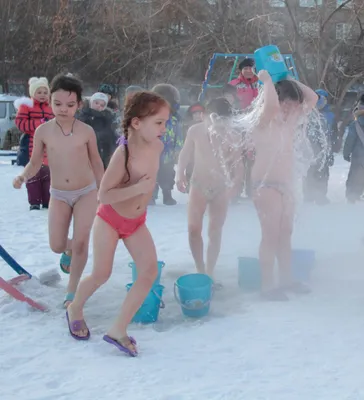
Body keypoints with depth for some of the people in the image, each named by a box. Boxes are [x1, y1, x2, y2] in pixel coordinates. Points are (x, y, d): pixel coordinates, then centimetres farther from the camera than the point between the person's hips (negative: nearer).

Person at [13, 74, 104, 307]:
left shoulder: (86, 131, -10)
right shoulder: (43, 131, -9)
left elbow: (96, 162, 3)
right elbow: (36, 162, 2)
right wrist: (24, 176, -20)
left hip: (86, 192, -1)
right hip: (59, 195, 1)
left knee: (81, 243, -7)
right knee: (57, 246, -1)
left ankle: (72, 291, 12)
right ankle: (70, 249, 39)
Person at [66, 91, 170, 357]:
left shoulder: (157, 146, -10)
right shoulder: (123, 154, -30)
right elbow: (103, 196, -27)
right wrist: (136, 189, -37)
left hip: (137, 222, 5)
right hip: (110, 220, -5)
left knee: (150, 271, -10)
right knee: (101, 275, 5)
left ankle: (118, 330, -2)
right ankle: (75, 309, 37)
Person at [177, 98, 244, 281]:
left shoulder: (234, 137, -12)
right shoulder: (195, 131, -9)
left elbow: (238, 165, -8)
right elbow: (185, 155, 4)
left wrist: (234, 185, -24)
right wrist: (180, 174, -10)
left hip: (221, 189, 0)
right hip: (198, 186, 1)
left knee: (215, 233, 5)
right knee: (193, 229, -5)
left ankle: (209, 273, 15)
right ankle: (200, 270, 11)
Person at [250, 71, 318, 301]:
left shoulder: (290, 120, 11)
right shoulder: (262, 120, -12)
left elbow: (312, 98, 13)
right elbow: (271, 105, -34)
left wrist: (290, 81, 6)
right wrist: (267, 80, -18)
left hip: (286, 184, 8)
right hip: (267, 185, -8)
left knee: (286, 234, 13)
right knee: (271, 236, -8)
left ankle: (286, 280, 23)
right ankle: (268, 286, -3)